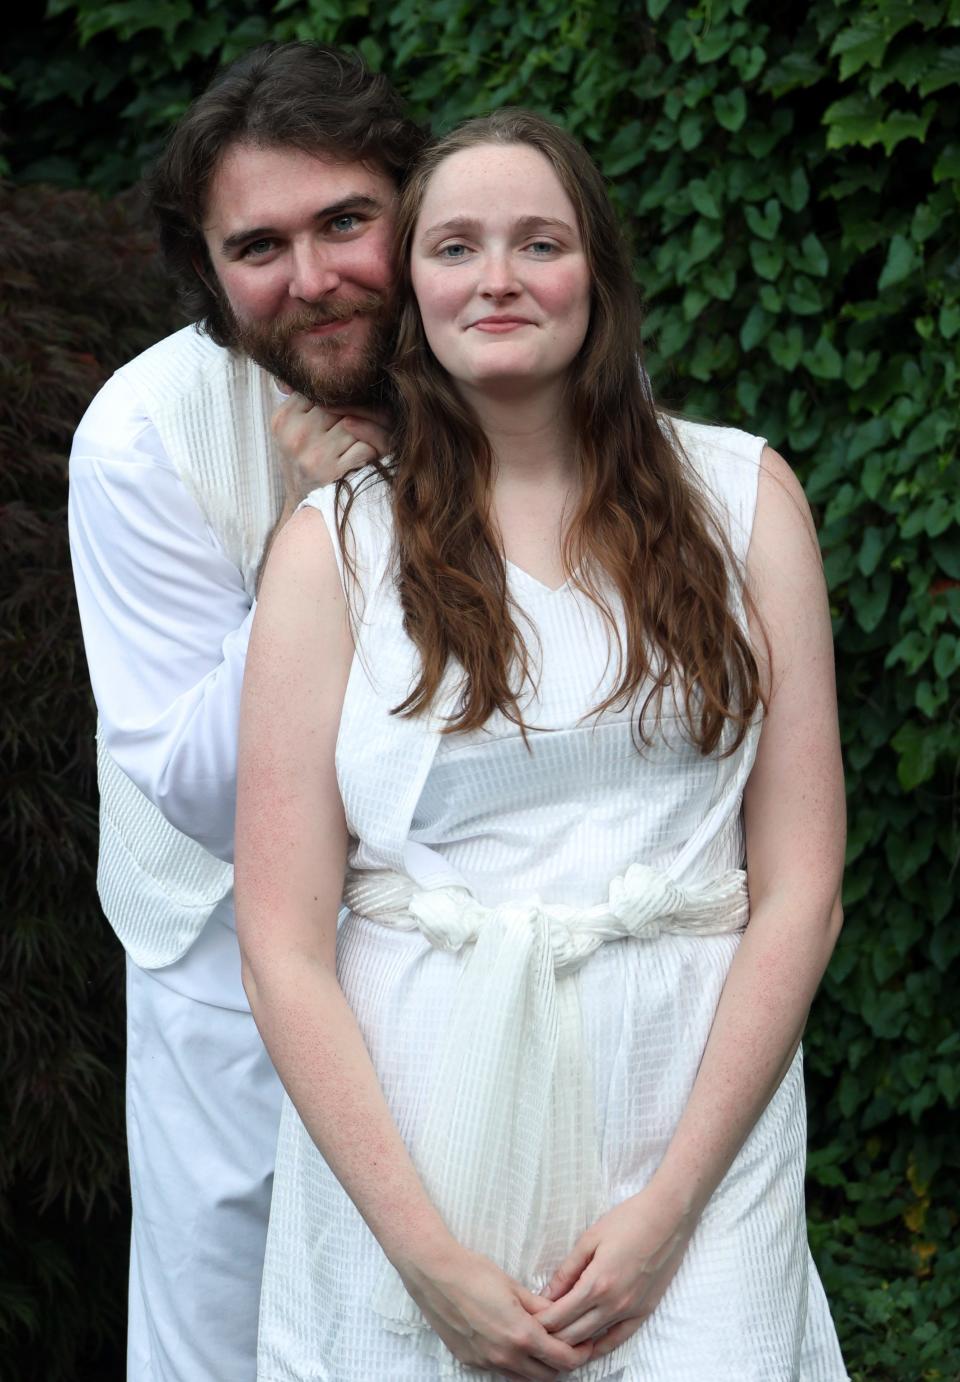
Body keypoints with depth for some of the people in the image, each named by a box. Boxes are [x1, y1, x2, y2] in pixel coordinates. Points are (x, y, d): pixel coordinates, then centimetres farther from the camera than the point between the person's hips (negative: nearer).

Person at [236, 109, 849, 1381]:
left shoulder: (739, 495, 4)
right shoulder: (337, 546, 2)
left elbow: (801, 891, 0)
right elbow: (284, 946, -3)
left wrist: (670, 1204, -9)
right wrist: (428, 1256, -12)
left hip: (692, 1097, 0)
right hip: (406, 1121, 0)